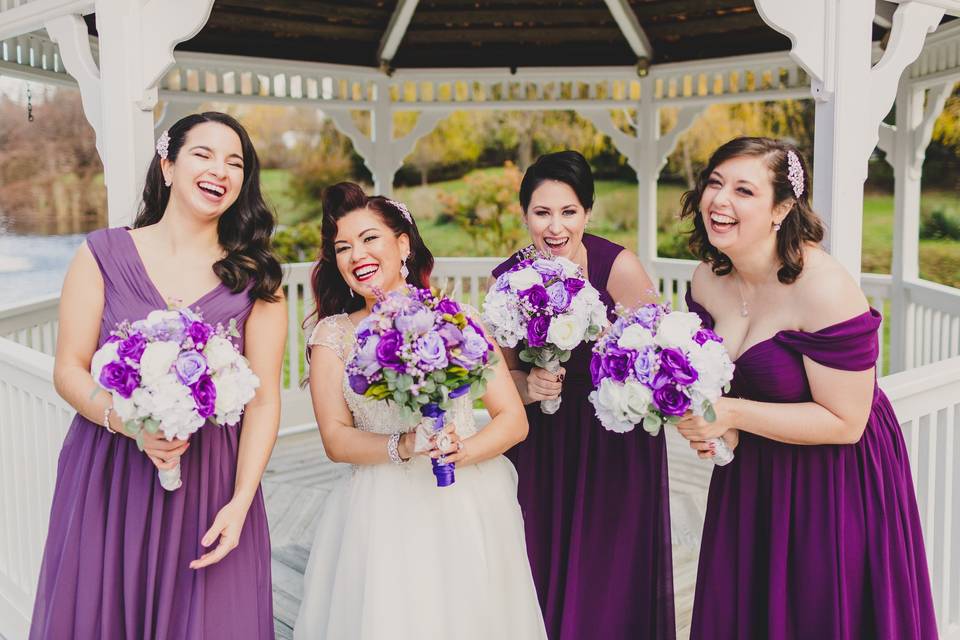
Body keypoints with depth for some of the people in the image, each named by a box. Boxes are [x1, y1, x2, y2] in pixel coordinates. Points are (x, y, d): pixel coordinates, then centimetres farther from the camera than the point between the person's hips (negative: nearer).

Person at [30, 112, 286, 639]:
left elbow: (263, 400, -3)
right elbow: (69, 371, -2)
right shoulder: (103, 254, 1)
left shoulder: (254, 278, 1)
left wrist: (241, 501, -12)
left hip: (208, 484, 0)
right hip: (106, 478, 0)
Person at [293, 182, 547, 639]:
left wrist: (461, 453, -18)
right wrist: (402, 446, -18)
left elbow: (514, 421, -1)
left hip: (468, 505, 0)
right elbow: (335, 438, -2)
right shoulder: (333, 334, 5)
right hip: (381, 512, 0)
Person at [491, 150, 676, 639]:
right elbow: (505, 371, 3)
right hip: (541, 447, 3)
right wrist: (528, 386, -16)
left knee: (610, 577, 6)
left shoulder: (618, 265, -16)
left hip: (616, 445, -2)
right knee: (545, 575, 13)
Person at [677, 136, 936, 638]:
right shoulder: (707, 278, -3)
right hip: (750, 473, 7)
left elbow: (844, 423, -22)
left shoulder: (824, 289, -25)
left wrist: (732, 414, -27)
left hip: (832, 487, -6)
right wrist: (704, 421, -10)